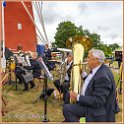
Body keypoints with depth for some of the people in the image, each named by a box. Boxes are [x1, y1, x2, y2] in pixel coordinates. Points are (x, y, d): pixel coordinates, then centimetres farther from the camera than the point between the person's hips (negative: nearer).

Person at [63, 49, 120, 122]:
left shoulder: (103, 76, -31)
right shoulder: (98, 69, 0)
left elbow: (98, 101, -31)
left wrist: (77, 97, -27)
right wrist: (82, 72, 5)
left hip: (98, 109, -10)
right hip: (91, 99, 11)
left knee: (67, 109, -24)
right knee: (69, 95, 21)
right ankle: (68, 120, 34)